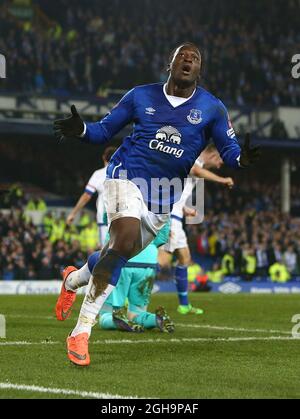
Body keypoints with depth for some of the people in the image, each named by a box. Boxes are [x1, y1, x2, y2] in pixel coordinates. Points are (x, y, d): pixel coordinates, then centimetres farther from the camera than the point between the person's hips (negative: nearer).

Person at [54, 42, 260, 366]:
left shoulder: (212, 108, 2)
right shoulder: (141, 96, 2)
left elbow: (229, 150, -1)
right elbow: (105, 130, 7)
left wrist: (241, 158, -25)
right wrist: (81, 130, -15)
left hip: (164, 198, 4)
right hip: (128, 175, -4)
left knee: (121, 254, 10)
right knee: (126, 239, -27)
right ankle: (81, 333, -23)